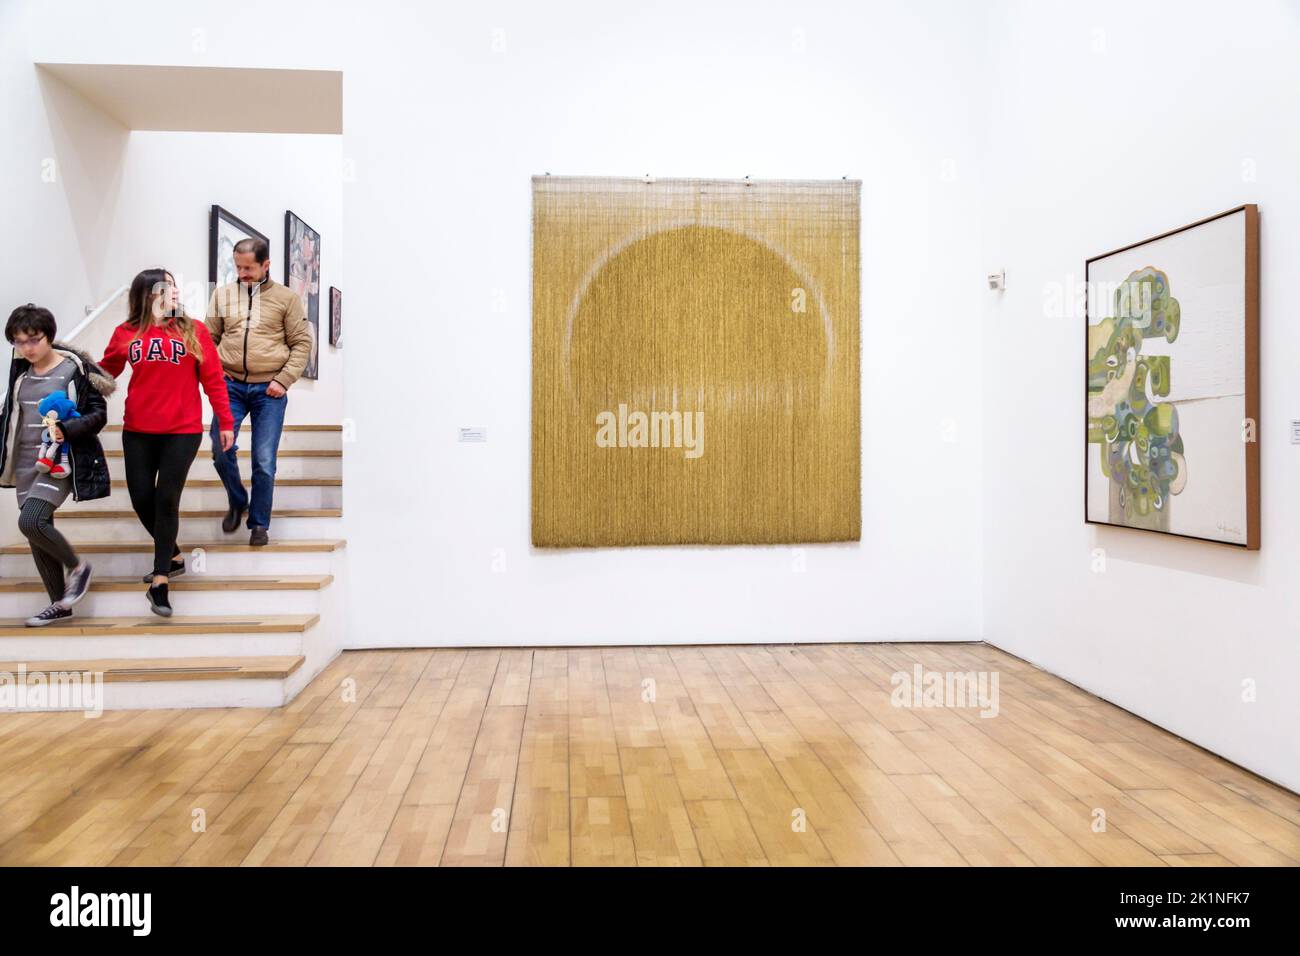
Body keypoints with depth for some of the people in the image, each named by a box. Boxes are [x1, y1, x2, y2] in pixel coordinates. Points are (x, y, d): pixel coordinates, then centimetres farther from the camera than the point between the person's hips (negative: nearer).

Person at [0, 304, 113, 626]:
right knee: (37, 532, 8)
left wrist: (66, 429, -26)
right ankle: (59, 604, 20)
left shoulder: (74, 368, -10)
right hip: (26, 463, 7)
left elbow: (98, 413, -10)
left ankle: (77, 566, 5)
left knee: (30, 521, -22)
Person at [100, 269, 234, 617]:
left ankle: (159, 581, 3)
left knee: (167, 499, -6)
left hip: (183, 431, -2)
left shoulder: (194, 330, -1)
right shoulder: (126, 333, 3)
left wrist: (225, 422, 1)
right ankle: (173, 558, 30)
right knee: (142, 499, 6)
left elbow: (213, 379, 0)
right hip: (138, 432, 3)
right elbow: (104, 372, 12)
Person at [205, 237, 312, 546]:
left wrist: (284, 380, -8)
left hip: (269, 390, -2)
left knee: (264, 461, 0)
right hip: (230, 385, 2)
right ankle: (237, 502, 22)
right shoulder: (222, 294, 9)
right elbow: (209, 338, 14)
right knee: (221, 448, -5)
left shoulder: (286, 298, 1)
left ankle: (259, 523, 15)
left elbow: (302, 343, 1)